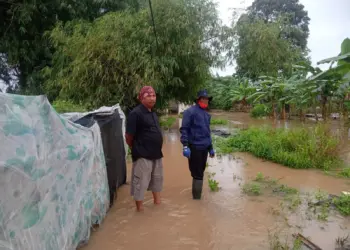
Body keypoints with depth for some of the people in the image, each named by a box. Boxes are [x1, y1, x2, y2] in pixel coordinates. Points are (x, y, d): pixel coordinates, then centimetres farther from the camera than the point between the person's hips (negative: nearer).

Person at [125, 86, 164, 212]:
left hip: (156, 154, 9)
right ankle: (140, 209, 15)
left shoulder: (153, 113, 11)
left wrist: (157, 149, 15)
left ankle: (157, 202, 40)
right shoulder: (136, 113, -16)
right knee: (141, 182, 1)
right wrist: (136, 149, -2)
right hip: (143, 155, -9)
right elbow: (129, 136, -15)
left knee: (157, 179, 22)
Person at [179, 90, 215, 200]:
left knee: (200, 171, 13)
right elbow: (184, 129, -13)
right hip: (194, 147, -7)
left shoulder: (207, 114, 16)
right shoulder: (190, 111, -7)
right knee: (197, 173, -2)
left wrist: (210, 147, 22)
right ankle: (196, 196, 10)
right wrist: (185, 146, -21)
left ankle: (197, 195, 26)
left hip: (204, 147, 7)